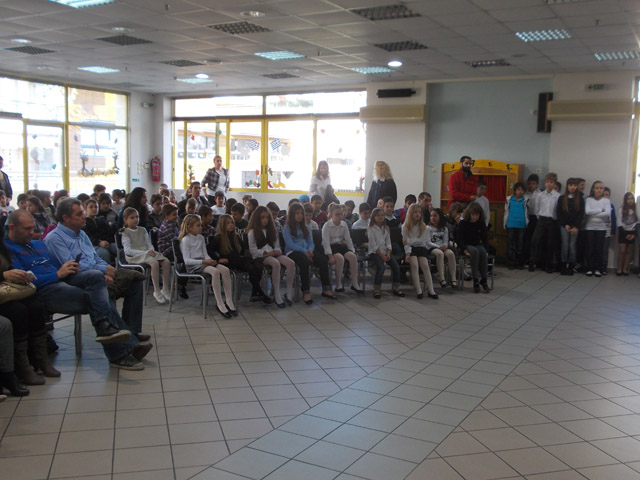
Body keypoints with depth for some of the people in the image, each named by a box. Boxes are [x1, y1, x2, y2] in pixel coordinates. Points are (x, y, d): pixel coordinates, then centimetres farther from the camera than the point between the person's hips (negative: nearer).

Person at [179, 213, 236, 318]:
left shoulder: (201, 238, 18)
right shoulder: (185, 240, -5)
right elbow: (187, 260, -13)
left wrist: (209, 260, -7)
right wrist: (203, 261, -20)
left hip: (203, 262, 7)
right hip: (192, 265, -7)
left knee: (225, 270, -18)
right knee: (215, 271, -34)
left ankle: (229, 302, -19)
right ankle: (220, 304, -32)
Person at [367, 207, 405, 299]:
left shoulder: (386, 228, 14)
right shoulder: (371, 228, -4)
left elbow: (388, 242, 10)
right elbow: (374, 245, -11)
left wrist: (388, 254, -7)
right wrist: (382, 256, -17)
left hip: (385, 251, 6)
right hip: (374, 252, -5)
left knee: (396, 266, -15)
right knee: (381, 267, -30)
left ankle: (395, 288, 1)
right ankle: (376, 290, -17)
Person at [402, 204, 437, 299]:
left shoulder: (423, 227, 8)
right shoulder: (405, 227, 4)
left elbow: (421, 241, -2)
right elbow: (406, 243, -3)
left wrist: (409, 241, -13)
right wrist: (408, 253, -18)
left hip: (421, 248, 1)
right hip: (410, 249, -1)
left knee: (425, 265, -22)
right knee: (414, 265, -27)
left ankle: (430, 290, -25)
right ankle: (419, 290, -28)